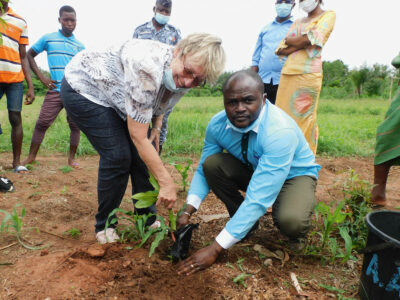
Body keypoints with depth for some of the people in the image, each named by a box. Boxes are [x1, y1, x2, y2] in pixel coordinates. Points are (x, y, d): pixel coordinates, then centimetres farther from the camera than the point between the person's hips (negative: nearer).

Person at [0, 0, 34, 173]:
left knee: (15, 119, 0)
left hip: (15, 79, 0)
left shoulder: (20, 22, 11)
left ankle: (17, 161, 8)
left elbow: (23, 57, 9)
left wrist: (30, 86, 4)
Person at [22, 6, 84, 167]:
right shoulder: (48, 38, 8)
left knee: (75, 125, 2)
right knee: (42, 122, -1)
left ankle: (71, 159, 14)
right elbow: (30, 55, 14)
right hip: (55, 90, -1)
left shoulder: (80, 46, 12)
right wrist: (41, 77, 3)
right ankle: (31, 157, 12)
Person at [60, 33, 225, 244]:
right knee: (118, 156, -16)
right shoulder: (148, 67, -40)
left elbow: (158, 102, 11)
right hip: (82, 87, -7)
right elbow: (137, 137, -36)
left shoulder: (182, 80, -15)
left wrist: (157, 126, -6)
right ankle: (104, 226, 5)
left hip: (112, 97, 7)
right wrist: (167, 182, -32)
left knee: (142, 155, -2)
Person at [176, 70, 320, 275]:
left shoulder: (280, 132, -37)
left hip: (294, 174, -5)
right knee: (211, 164, -22)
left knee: (290, 221, -37)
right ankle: (245, 222, 0)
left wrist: (215, 250, -41)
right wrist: (188, 211, -23)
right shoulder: (218, 124, -19)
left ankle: (295, 232, 4)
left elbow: (258, 200, -41)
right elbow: (202, 170, -6)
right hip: (252, 169, 5)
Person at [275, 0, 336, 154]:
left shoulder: (328, 15, 8)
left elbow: (310, 39, -10)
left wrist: (289, 40, 6)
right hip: (287, 73, 6)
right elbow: (280, 50, 13)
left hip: (307, 74, -6)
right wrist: (299, 44, -2)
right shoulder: (297, 22, 25)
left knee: (303, 118, -7)